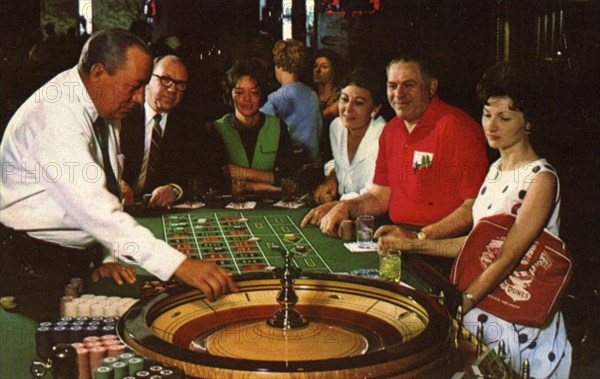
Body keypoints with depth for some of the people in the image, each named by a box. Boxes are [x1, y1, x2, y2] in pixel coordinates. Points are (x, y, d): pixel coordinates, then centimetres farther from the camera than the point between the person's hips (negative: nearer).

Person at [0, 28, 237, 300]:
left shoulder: (106, 109, 4)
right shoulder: (57, 116, -24)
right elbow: (92, 207, -34)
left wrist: (111, 257, -5)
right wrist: (180, 265, -38)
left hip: (76, 254, 7)